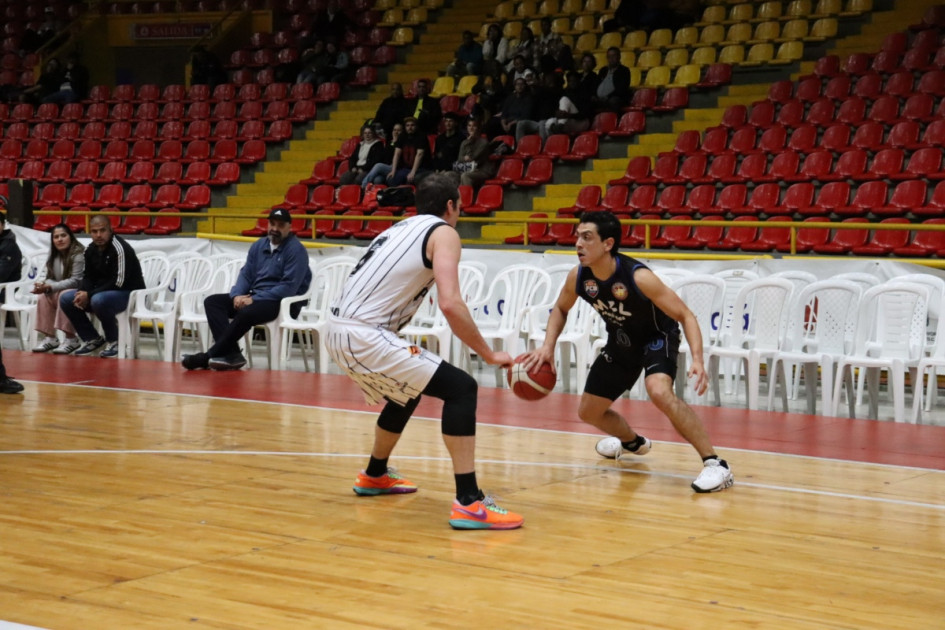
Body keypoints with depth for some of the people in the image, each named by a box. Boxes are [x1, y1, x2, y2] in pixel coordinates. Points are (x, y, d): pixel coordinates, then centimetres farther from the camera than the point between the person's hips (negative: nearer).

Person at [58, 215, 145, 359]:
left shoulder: (120, 248, -21)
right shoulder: (90, 250, 3)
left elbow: (119, 283, -25)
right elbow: (89, 277, 9)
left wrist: (89, 295, -24)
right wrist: (82, 293, -14)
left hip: (129, 293, -8)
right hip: (101, 292, 8)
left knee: (98, 300, -37)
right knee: (65, 298, -4)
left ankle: (113, 341, -13)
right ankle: (92, 339, 6)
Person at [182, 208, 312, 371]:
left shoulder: (296, 250, -11)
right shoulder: (259, 246, 12)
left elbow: (289, 287, -18)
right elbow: (246, 274, 12)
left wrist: (254, 299, -21)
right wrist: (237, 295, -11)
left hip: (284, 302, -8)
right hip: (255, 297, 8)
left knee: (246, 313, -36)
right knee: (212, 301, -9)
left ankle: (207, 357, -26)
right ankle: (231, 354, -25)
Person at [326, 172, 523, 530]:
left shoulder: (402, 228, 23)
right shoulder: (443, 232, -2)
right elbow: (449, 304, -16)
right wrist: (489, 354, -9)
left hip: (339, 329, 9)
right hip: (364, 335, -9)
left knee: (407, 391, 32)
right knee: (461, 389, -9)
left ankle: (375, 476, 46)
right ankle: (469, 503, -17)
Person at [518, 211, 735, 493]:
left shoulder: (638, 277, -34)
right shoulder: (578, 277, -18)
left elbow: (686, 316, -28)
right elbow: (560, 309, 6)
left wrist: (697, 360, -42)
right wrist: (548, 347, -10)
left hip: (657, 336, -7)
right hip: (621, 342, 7)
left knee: (659, 392, -36)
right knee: (588, 411, 14)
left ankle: (715, 465, -29)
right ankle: (632, 442, 48)